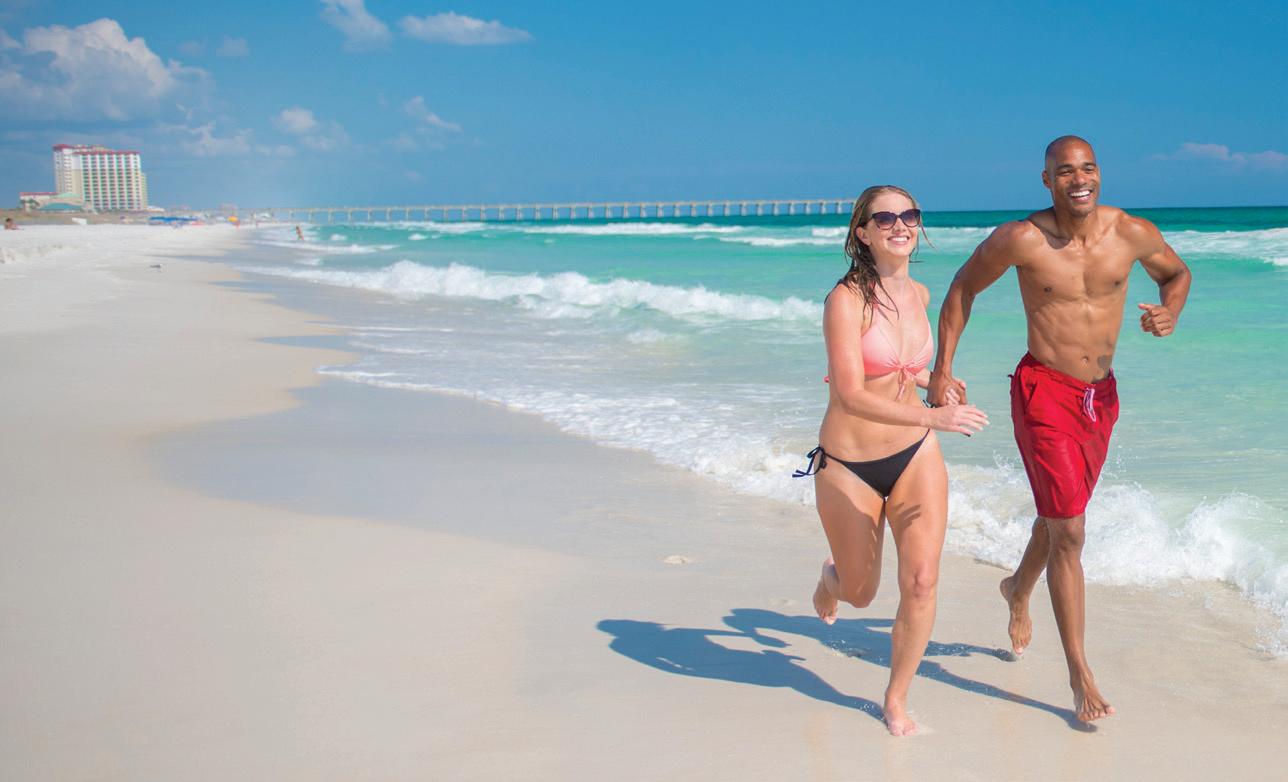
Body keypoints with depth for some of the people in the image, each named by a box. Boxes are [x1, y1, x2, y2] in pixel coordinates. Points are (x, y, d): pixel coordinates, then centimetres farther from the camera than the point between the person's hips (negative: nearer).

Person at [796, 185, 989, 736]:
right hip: (848, 465, -4)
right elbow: (851, 395, -27)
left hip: (915, 457, 4)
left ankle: (896, 700, 14)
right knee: (860, 592, 12)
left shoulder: (919, 294, 3)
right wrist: (933, 417, -36)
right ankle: (830, 577, 52)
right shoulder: (845, 299, -18)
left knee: (921, 582, -9)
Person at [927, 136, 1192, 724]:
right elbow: (963, 288, 0)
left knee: (1058, 519, 22)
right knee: (1069, 533, -9)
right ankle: (1079, 674, 2)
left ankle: (1018, 590, 54)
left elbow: (1176, 272, 15)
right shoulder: (1021, 239, -14)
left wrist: (1170, 313, -8)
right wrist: (942, 370, -5)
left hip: (1101, 395, 5)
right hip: (1044, 392, -5)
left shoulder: (1133, 233, -5)